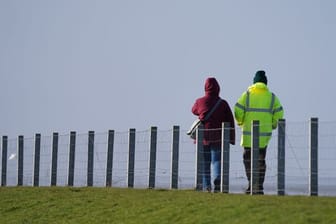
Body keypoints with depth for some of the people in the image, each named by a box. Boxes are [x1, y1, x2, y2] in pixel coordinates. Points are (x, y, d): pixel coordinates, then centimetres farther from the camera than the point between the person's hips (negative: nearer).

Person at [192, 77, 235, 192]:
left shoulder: (200, 102, 0)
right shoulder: (223, 103, 0)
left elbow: (194, 111, 24)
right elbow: (230, 121, -2)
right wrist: (231, 138, 1)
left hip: (203, 136, 1)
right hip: (218, 138, -1)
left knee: (204, 162, 11)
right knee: (217, 161, -3)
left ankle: (206, 186, 8)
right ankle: (217, 181, -25)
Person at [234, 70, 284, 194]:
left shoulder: (247, 95, 0)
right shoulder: (271, 97, 5)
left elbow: (238, 111, -7)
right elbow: (279, 114, -1)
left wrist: (240, 123, 12)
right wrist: (273, 126, 16)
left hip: (249, 133, -2)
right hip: (265, 133, 2)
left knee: (248, 159, 7)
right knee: (260, 159, 12)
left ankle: (252, 185, -5)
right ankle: (259, 187, 8)